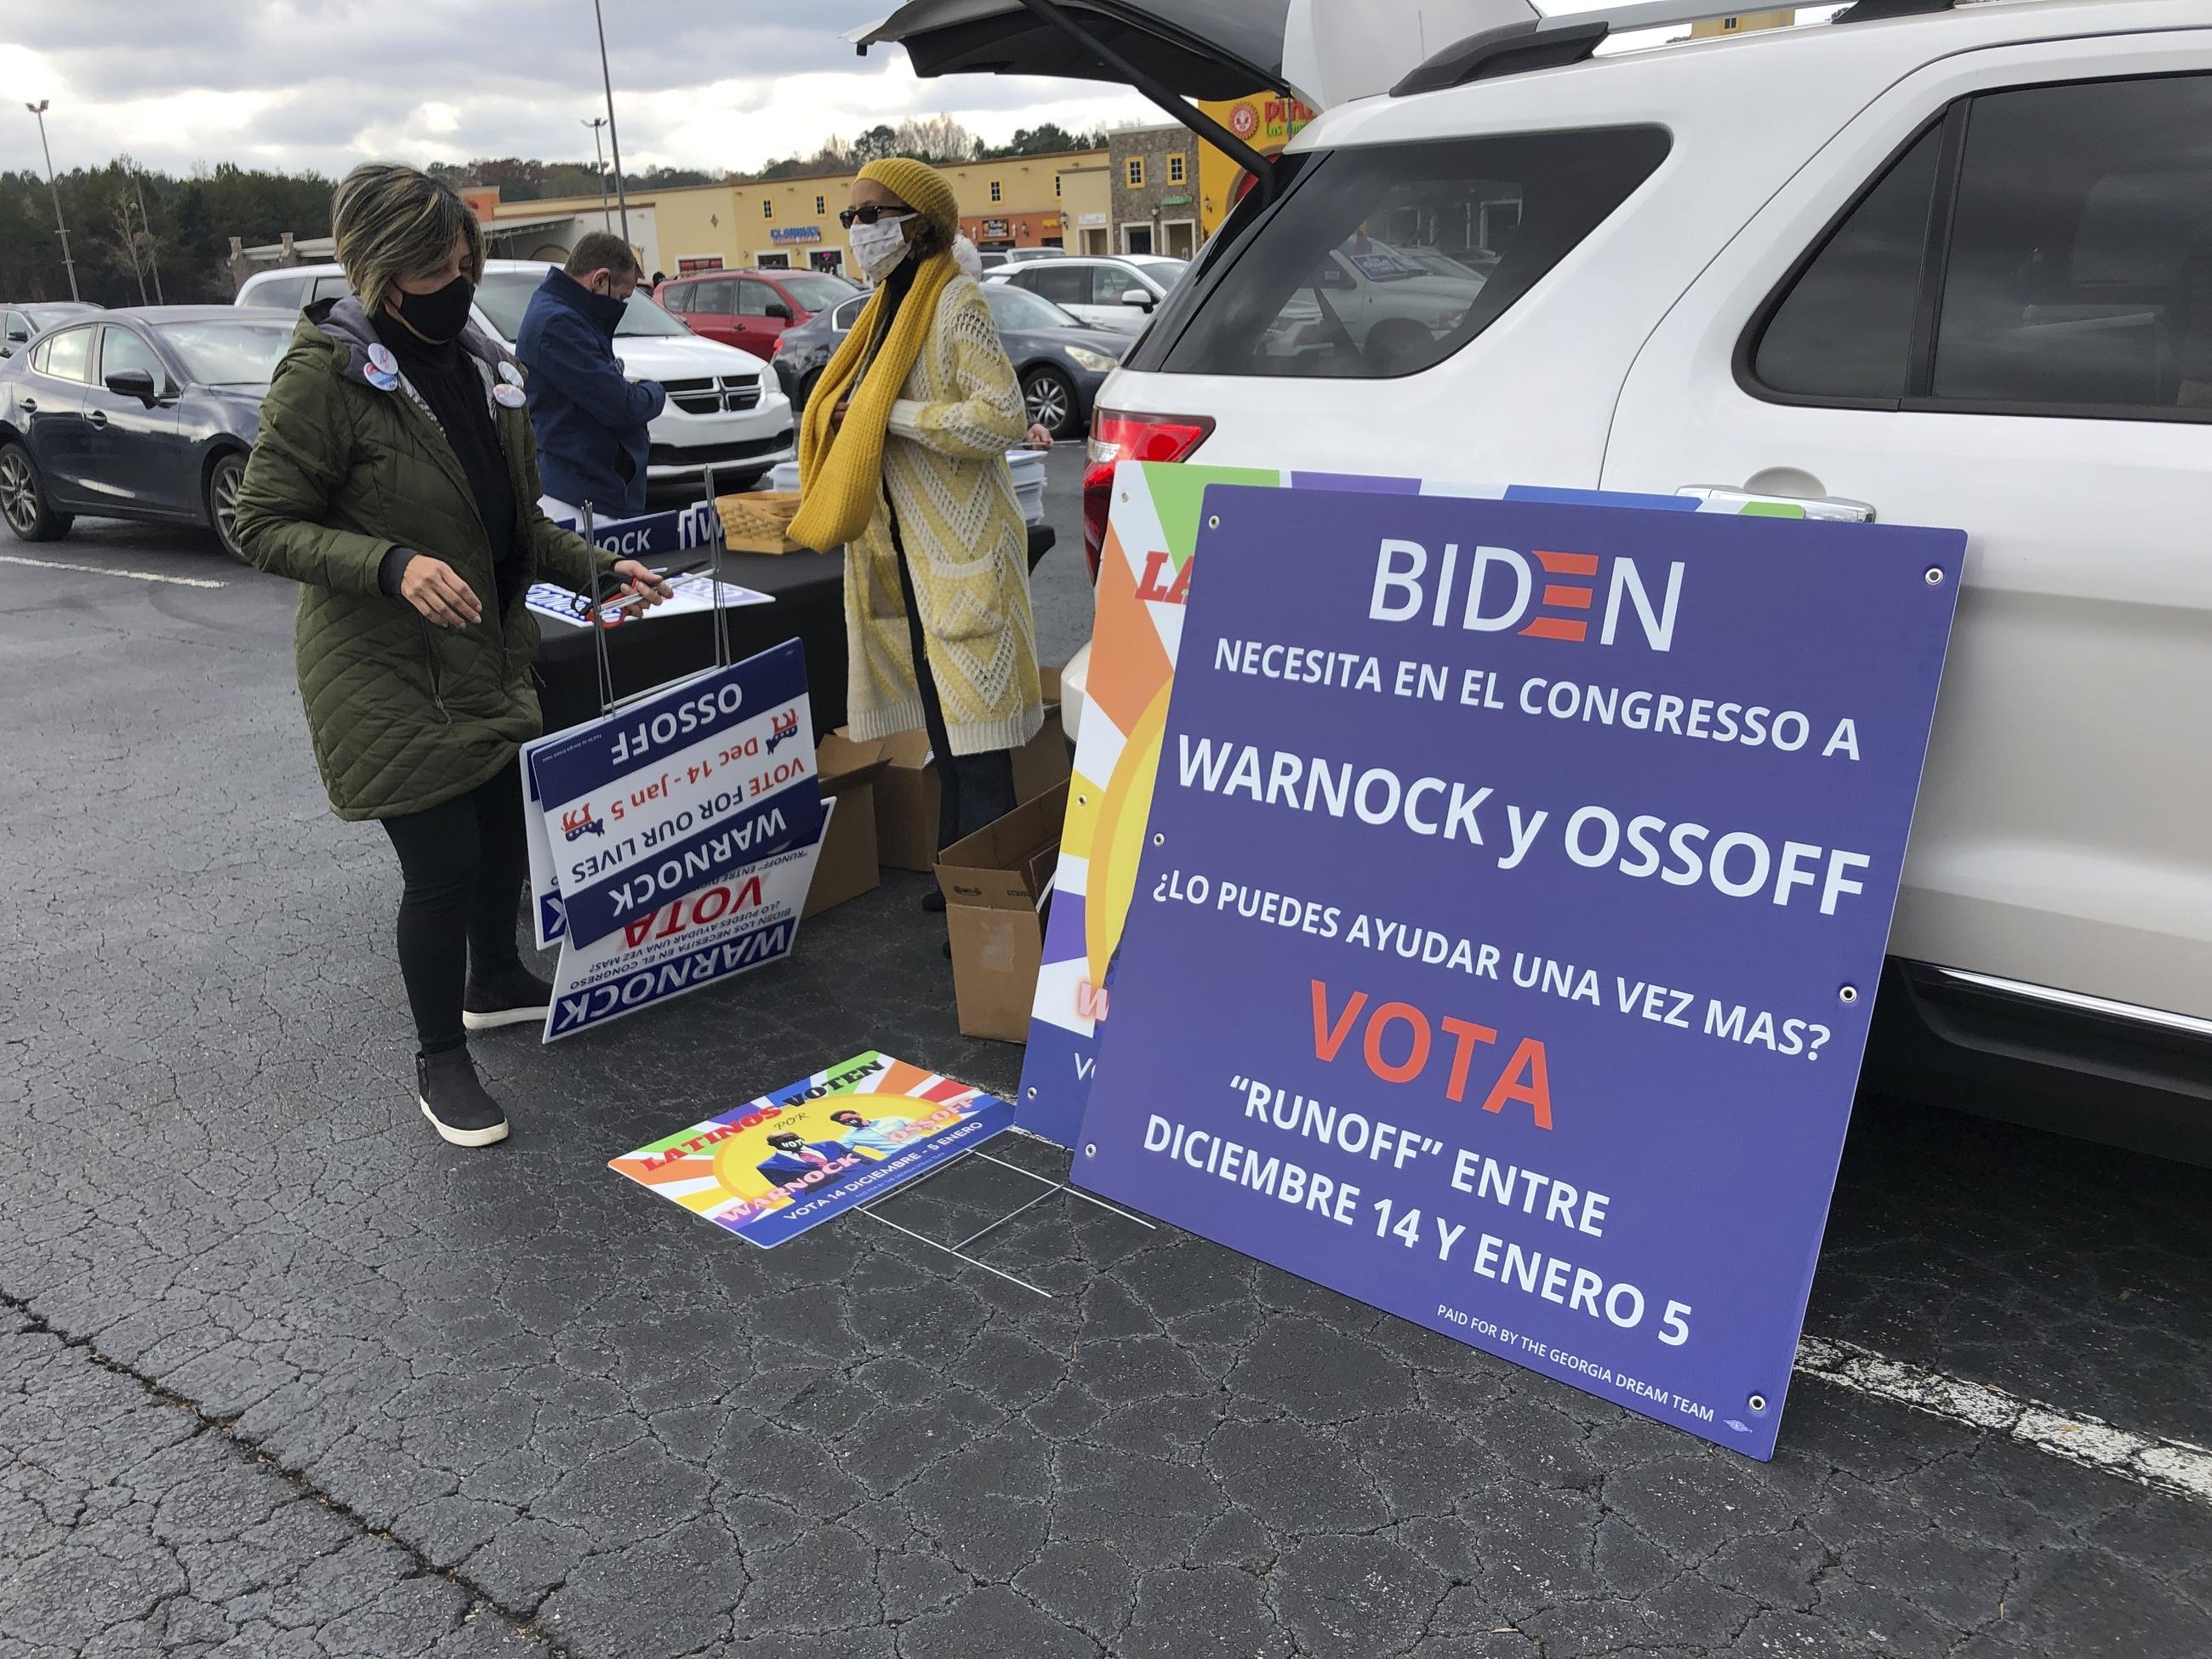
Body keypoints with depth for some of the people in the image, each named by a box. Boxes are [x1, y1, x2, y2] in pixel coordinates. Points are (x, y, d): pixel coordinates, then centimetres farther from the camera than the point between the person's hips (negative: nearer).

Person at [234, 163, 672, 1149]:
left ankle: (494, 981, 45)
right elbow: (263, 525, -14)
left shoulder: (478, 364, 8)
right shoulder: (326, 373, -15)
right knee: (442, 862, -4)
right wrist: (391, 565, -28)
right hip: (387, 672, -7)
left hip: (489, 658, 8)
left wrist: (598, 572, 6)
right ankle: (440, 1063, 17)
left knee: (507, 826, 19)